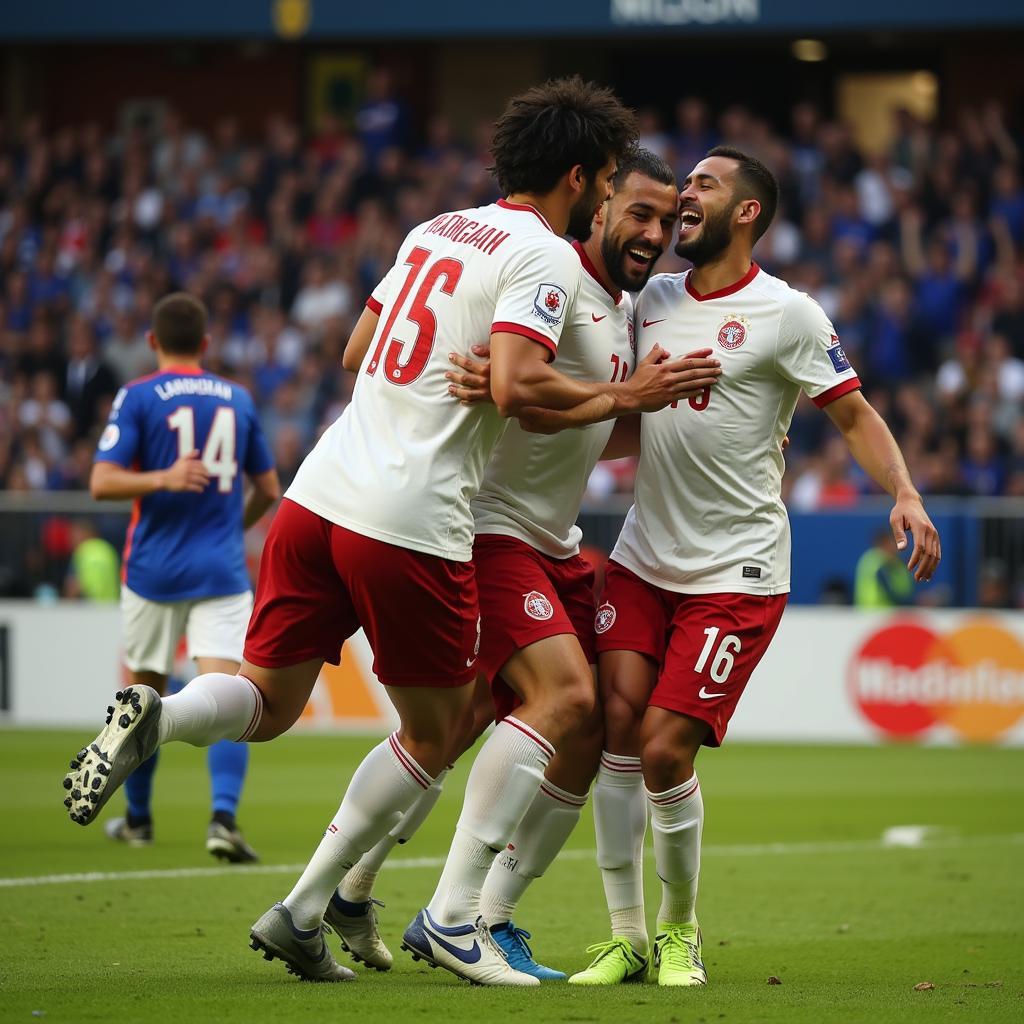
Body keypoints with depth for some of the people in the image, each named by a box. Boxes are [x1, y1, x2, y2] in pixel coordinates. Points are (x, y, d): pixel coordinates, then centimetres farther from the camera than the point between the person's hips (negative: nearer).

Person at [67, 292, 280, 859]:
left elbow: (102, 482, -13)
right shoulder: (238, 399, 9)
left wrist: (160, 479, -21)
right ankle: (223, 817, -27)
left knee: (143, 695, 15)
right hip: (222, 572, 1)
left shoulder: (137, 397, -1)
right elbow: (268, 491, 16)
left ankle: (137, 818, 28)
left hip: (153, 571, -1)